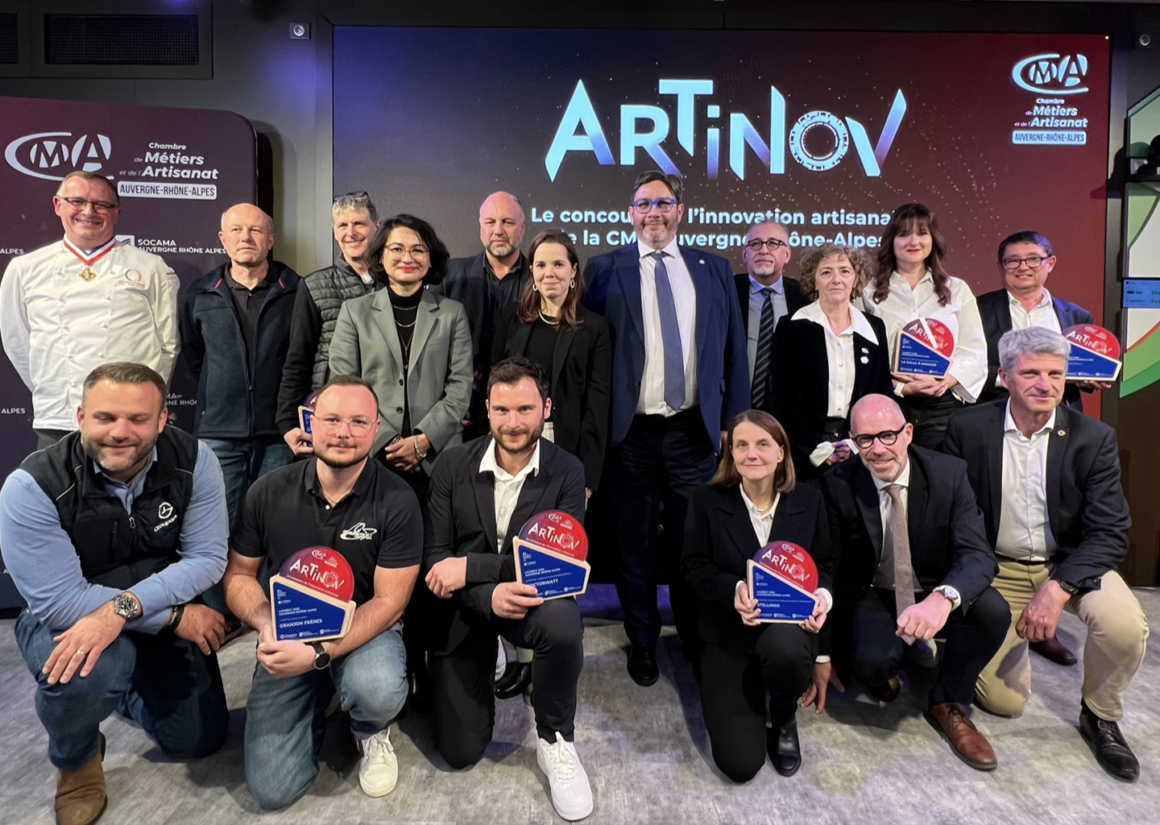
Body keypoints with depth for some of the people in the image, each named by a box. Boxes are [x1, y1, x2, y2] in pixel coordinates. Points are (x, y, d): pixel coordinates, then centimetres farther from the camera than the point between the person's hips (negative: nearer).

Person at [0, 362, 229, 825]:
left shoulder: (193, 461, -19)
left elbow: (207, 558, -19)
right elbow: (59, 601, -25)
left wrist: (122, 607, -35)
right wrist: (176, 617, -26)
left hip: (163, 609, 3)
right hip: (62, 618, -2)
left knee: (200, 740, 4)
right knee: (91, 668, -38)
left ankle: (122, 688, 36)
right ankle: (76, 760, 0)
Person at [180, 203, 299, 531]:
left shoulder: (296, 292, 1)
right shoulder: (201, 293, 8)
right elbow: (193, 357, 21)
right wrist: (217, 394, 15)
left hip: (278, 433, -1)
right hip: (218, 432, 2)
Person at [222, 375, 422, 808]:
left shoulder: (397, 501, -16)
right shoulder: (268, 492, -8)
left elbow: (388, 601, -15)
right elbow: (238, 574, 3)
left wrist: (319, 652, -28)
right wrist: (266, 624, -18)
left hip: (366, 630, -2)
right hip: (288, 635, 2)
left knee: (378, 692, -37)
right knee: (271, 788, -8)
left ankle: (371, 731, 4)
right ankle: (318, 699, 24)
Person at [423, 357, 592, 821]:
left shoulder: (567, 471, -12)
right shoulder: (452, 466, -9)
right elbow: (435, 557, -10)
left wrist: (471, 566, -27)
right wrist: (490, 595, -30)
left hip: (530, 596, -1)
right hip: (463, 608, 2)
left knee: (563, 622, -38)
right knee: (460, 753, 3)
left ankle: (554, 740, -9)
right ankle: (489, 659, 33)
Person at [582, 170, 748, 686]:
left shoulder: (713, 269, 10)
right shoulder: (605, 269, 3)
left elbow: (733, 349, 10)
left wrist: (734, 422, 5)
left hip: (696, 430, 2)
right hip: (632, 432, -1)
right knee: (636, 544, 10)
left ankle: (696, 639, 32)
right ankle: (642, 640, 30)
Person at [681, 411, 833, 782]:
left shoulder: (809, 500, 0)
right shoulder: (707, 500, -6)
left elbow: (823, 566, 9)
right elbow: (694, 564, -4)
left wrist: (822, 595, -14)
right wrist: (733, 590, -23)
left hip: (789, 627, 1)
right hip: (728, 634, -1)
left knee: (784, 649, -40)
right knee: (739, 763, -12)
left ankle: (785, 720, 0)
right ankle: (749, 693, 25)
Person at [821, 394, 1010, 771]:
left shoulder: (948, 473, -13)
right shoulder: (838, 485, -14)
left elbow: (977, 554, -22)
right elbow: (830, 569, -7)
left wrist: (943, 597, -46)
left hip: (935, 597, 2)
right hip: (872, 598, -2)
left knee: (993, 611, -29)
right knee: (872, 660, -33)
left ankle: (948, 704, -1)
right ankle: (880, 670, 9)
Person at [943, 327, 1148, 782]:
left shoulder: (1094, 438, -11)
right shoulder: (968, 428, -12)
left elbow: (1110, 533, -15)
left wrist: (1057, 590, -28)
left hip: (1070, 564, 1)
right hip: (997, 569, 0)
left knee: (1125, 625, -31)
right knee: (1002, 700, -4)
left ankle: (1099, 716, 3)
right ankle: (1010, 629, 31)